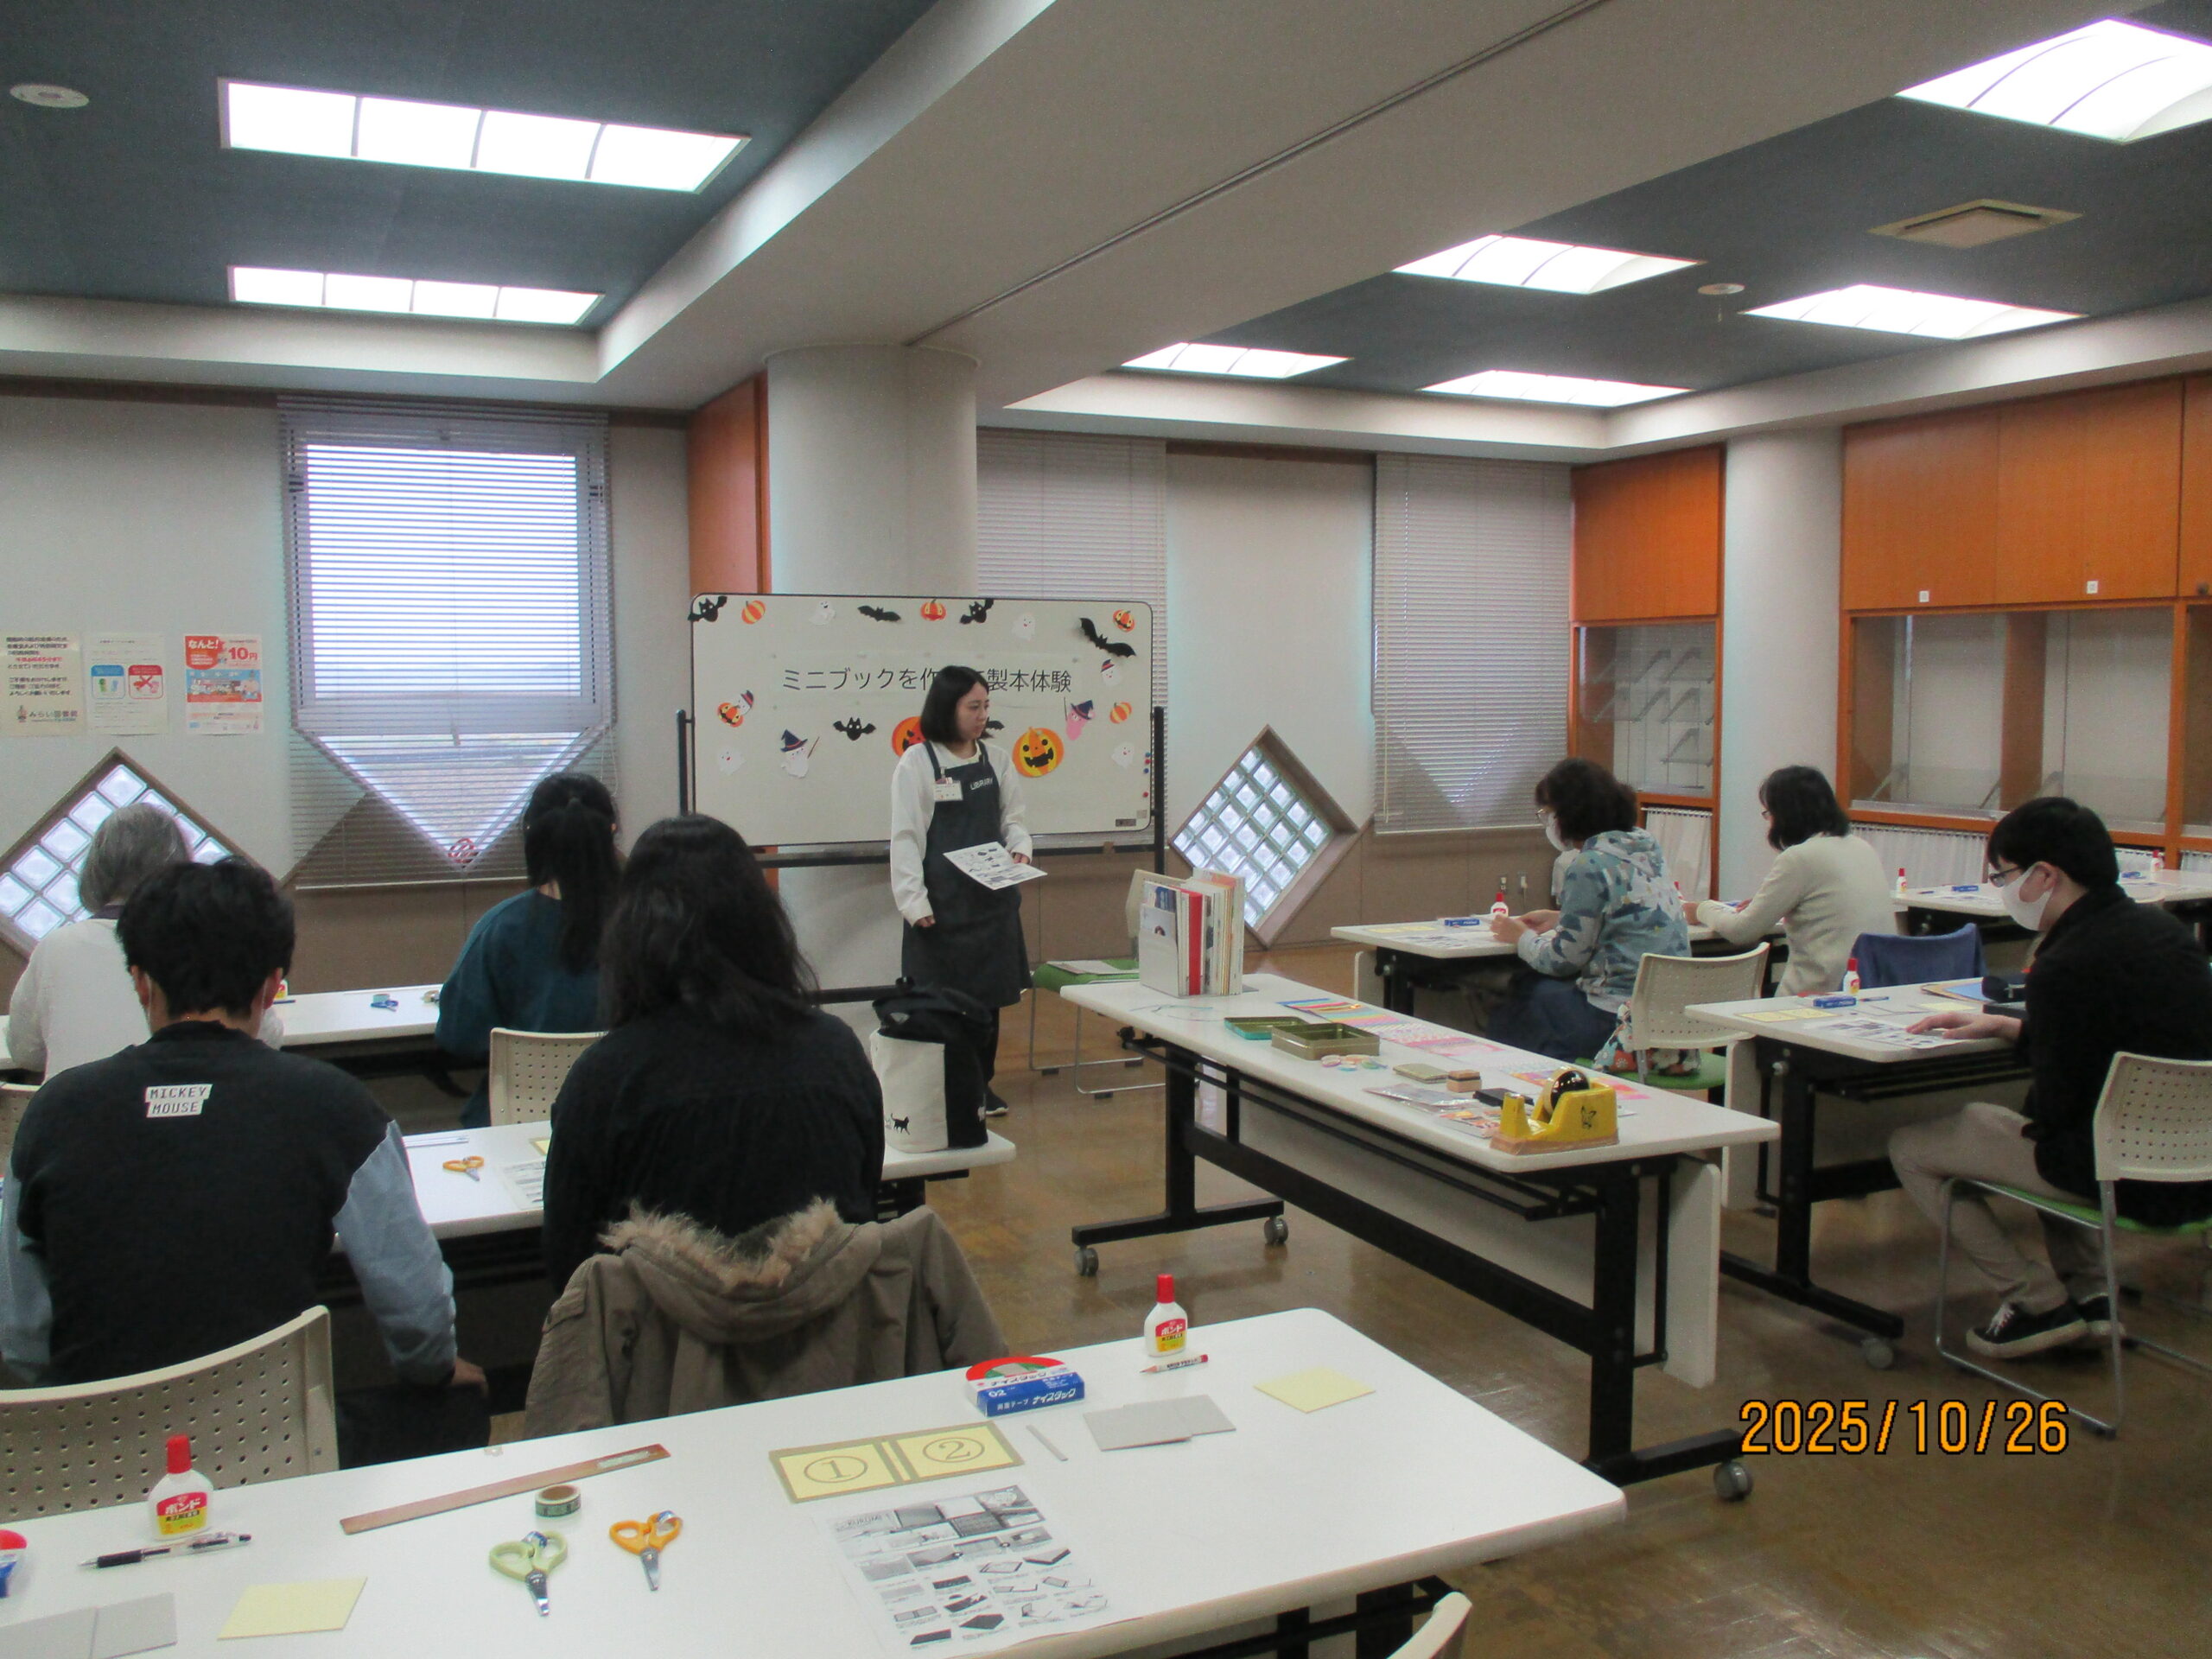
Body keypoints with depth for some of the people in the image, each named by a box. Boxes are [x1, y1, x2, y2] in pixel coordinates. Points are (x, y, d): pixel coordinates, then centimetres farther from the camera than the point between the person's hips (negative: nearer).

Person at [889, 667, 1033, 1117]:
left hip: (992, 897, 5)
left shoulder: (996, 761, 8)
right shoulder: (917, 763, -6)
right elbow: (906, 836, -7)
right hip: (942, 902, -5)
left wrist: (1020, 850, -6)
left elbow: (1012, 819, 16)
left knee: (989, 994, 10)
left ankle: (981, 1083, 24)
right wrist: (914, 902, -13)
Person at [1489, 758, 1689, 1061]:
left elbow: (1562, 959, -12)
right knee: (1529, 984, 21)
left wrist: (1522, 938, 7)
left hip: (1622, 1020, -9)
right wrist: (1558, 919, 23)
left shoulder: (1590, 865, -16)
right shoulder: (1647, 846, 9)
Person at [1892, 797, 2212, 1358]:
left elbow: (2054, 1109, -17)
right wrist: (2005, 1025, 17)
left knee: (1910, 1147, 1)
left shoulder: (2065, 967, -24)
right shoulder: (2158, 927, 3)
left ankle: (2040, 1302, 8)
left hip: (2136, 1181, -9)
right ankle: (2088, 1291, 30)